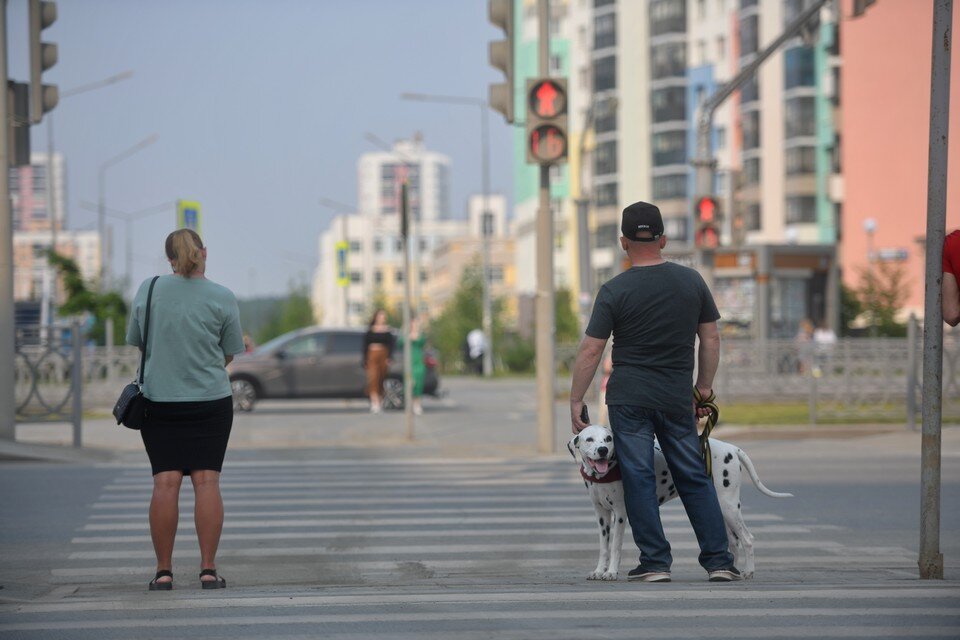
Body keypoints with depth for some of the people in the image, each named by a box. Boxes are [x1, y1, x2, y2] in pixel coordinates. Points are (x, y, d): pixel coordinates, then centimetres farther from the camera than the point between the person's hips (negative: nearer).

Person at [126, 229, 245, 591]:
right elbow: (230, 354, 3)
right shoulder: (222, 298, -4)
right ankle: (208, 569, -4)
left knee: (166, 483, -2)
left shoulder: (148, 290, 0)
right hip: (210, 400, -1)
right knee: (207, 481, -1)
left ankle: (163, 571, -3)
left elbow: (136, 341, 9)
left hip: (159, 399, 1)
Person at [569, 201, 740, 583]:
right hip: (678, 399, 3)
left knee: (638, 478, 1)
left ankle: (655, 562, -2)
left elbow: (590, 352, -7)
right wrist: (704, 389, 18)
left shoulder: (614, 291, -6)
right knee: (694, 478, 9)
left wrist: (576, 402, 1)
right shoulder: (692, 282, 4)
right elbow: (711, 339, 9)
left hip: (629, 398, -3)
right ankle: (720, 561, 7)